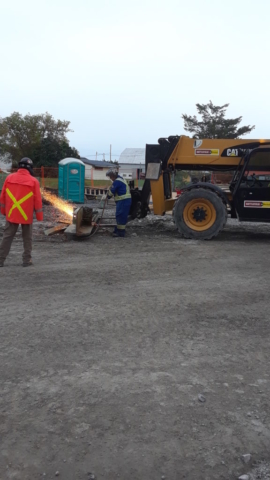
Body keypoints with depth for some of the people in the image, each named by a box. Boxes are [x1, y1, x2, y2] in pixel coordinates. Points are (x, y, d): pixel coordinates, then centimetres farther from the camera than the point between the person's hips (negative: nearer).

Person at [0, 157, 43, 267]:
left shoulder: (9, 178, -1)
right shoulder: (33, 181, -9)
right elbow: (37, 200, -7)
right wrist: (39, 216, 1)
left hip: (11, 214, 2)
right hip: (26, 215, -2)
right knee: (27, 238, 12)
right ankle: (26, 260, 12)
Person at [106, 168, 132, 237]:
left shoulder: (117, 181, -15)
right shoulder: (120, 179, 19)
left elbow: (111, 191, -11)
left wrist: (108, 196, 7)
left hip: (123, 201, -11)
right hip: (125, 200, 11)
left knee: (120, 216, -7)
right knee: (121, 216, 15)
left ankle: (121, 232, -4)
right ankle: (118, 230, 23)